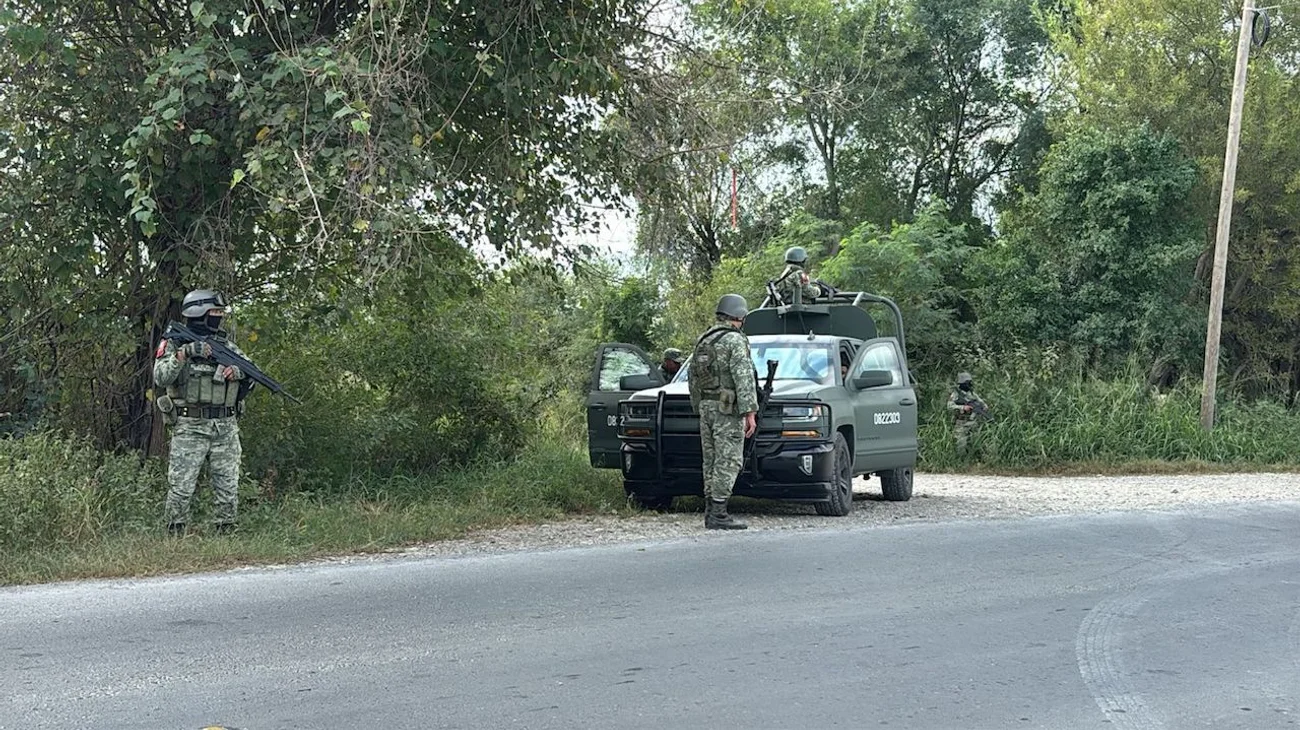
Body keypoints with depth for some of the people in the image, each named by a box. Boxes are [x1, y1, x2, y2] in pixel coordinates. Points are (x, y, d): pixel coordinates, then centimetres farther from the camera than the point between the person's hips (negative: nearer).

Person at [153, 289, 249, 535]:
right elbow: (161, 378, -14)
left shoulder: (225, 344, 14)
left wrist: (237, 369, -12)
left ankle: (225, 532, 14)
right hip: (190, 428, -4)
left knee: (228, 486, 6)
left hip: (225, 427, 4)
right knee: (181, 486, -4)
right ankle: (175, 534, 5)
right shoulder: (174, 344, 0)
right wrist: (183, 354, -25)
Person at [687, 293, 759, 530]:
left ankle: (711, 511, 12)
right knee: (728, 461, -7)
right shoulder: (735, 341, -10)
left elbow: (693, 378, 19)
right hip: (727, 409, -8)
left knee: (711, 461, 11)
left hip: (705, 405, 8)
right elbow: (744, 379, -16)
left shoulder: (703, 341, 15)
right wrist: (750, 413, -17)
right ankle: (718, 514, -11)